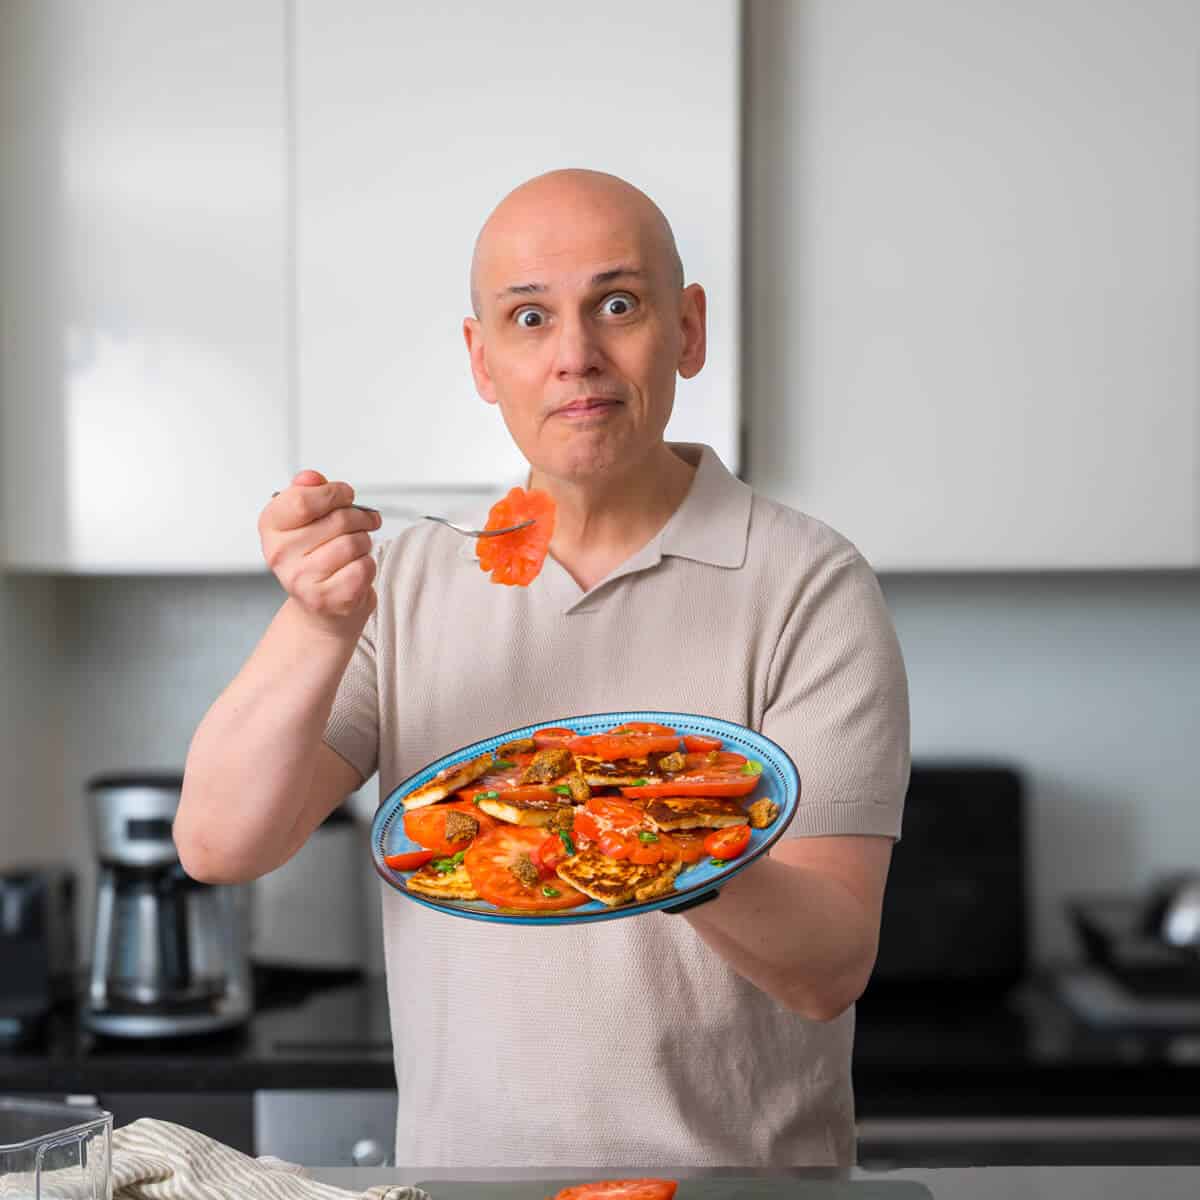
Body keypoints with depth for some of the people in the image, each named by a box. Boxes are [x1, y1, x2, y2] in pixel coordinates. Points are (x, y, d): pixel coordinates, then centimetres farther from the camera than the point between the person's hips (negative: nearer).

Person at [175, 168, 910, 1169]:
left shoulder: (810, 587, -6)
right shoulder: (412, 578, 6)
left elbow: (832, 967, -10)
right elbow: (220, 846, -2)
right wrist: (318, 628, -16)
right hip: (457, 1160, 3)